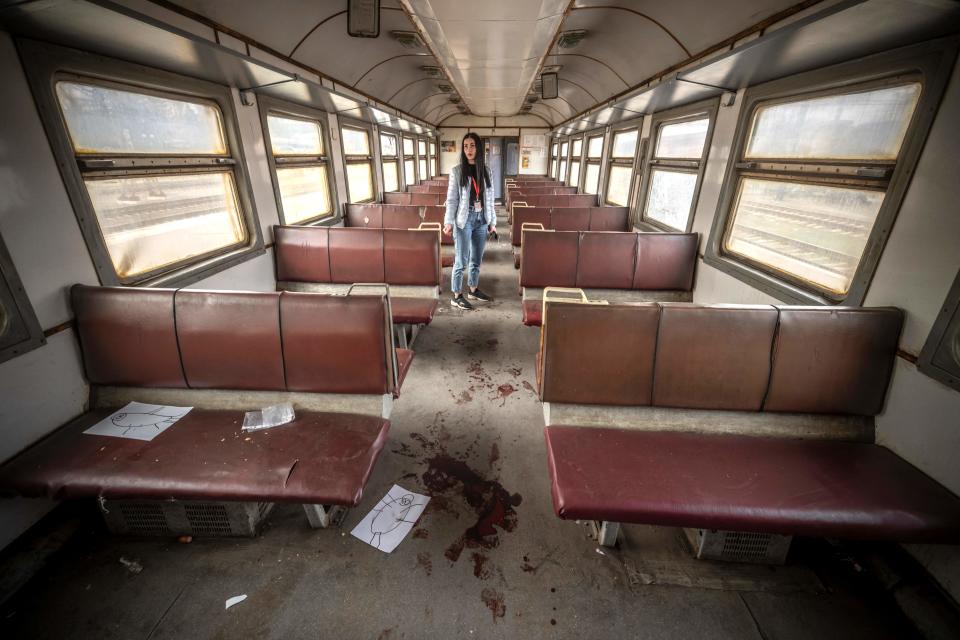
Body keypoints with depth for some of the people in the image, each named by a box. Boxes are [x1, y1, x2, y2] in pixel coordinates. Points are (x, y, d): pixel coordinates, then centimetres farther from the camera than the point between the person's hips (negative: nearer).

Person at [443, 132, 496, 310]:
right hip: (464, 220, -4)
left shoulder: (485, 171, 8)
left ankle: (473, 290, 29)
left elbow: (489, 199, 10)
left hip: (481, 220, 5)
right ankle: (456, 296, 10)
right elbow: (452, 199, -6)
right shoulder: (457, 171, -4)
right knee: (462, 261, -1)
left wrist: (492, 221, 8)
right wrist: (449, 222, -16)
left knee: (476, 259, 14)